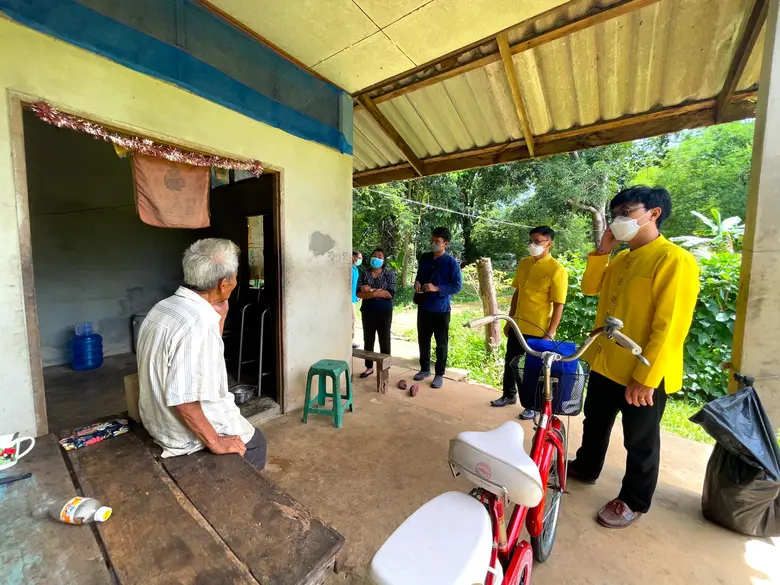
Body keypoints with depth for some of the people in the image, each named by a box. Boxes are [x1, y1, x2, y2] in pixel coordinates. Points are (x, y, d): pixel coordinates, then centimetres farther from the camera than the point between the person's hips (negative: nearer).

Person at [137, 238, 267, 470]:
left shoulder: (165, 306, -1)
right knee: (255, 442, 16)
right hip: (186, 434, -8)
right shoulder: (197, 324, -32)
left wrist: (219, 317, -3)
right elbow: (182, 399, -31)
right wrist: (216, 443, -19)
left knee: (244, 426, 29)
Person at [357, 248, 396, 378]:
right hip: (368, 312, 3)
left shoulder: (390, 274, -3)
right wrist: (379, 292, -20)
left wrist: (370, 291, -15)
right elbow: (359, 293, -8)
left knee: (384, 341, 7)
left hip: (384, 312, -2)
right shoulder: (364, 274, 3)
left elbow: (391, 293, -15)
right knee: (368, 340, 12)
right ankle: (369, 367, 27)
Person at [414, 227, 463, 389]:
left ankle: (439, 374, 21)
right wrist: (417, 283, -6)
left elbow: (457, 286, -11)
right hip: (423, 307, 5)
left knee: (441, 343, 7)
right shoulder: (424, 258, 5)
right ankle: (424, 369, 31)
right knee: (423, 340, 14)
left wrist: (437, 288, -22)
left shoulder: (451, 263, -11)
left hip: (441, 309, -5)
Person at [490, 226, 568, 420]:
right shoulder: (524, 263, 5)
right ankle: (509, 395, 38)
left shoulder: (556, 270, -13)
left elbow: (558, 306, -13)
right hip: (517, 326, 6)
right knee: (510, 362, 17)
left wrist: (549, 334, -15)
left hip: (538, 330, -6)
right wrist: (509, 321, 12)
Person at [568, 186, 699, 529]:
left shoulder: (674, 260, -17)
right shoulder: (621, 259, 8)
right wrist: (602, 251, -1)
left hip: (642, 374, -7)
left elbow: (670, 327, -21)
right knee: (594, 422, 24)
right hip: (605, 364, 8)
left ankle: (633, 501, 34)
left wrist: (645, 377, -22)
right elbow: (590, 287, 11)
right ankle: (585, 468, 45)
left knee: (639, 442, 14)